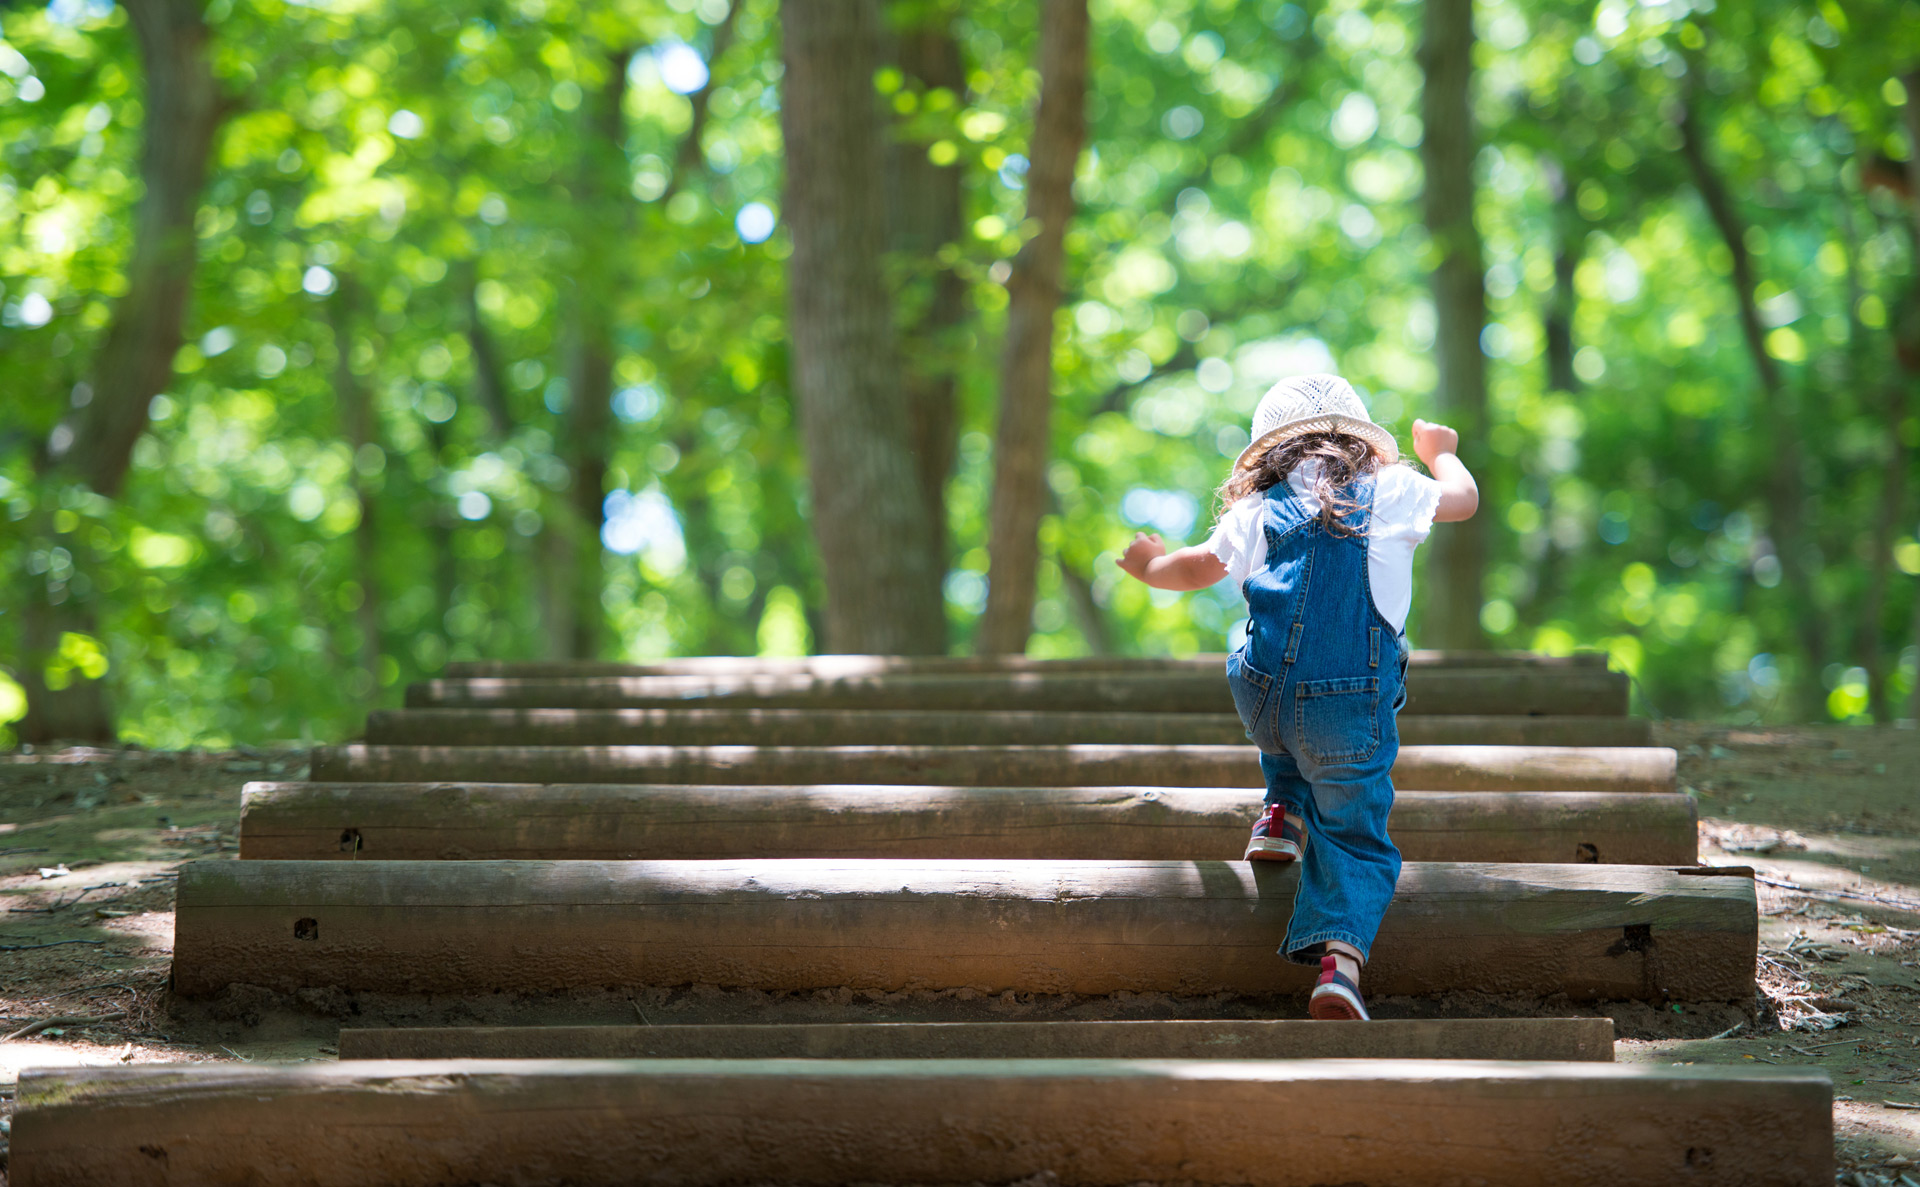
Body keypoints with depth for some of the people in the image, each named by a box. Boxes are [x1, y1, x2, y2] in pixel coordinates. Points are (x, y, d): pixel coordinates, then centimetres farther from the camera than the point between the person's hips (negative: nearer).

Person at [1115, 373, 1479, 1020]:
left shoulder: (1258, 512, 11)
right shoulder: (1391, 492, 7)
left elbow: (1199, 567, 23)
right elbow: (1464, 497, 25)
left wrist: (1150, 567, 46)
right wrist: (1439, 451, 47)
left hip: (1261, 700, 2)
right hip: (1352, 712, -2)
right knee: (1355, 837, 5)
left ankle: (1282, 811, 33)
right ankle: (1340, 953, -18)